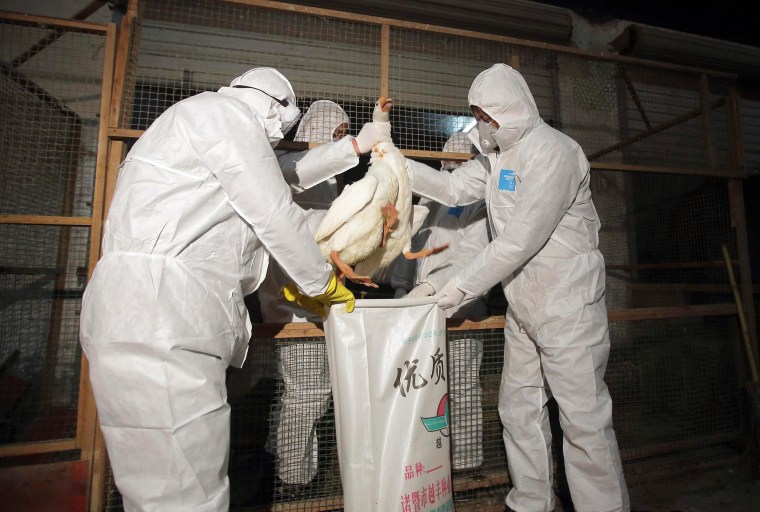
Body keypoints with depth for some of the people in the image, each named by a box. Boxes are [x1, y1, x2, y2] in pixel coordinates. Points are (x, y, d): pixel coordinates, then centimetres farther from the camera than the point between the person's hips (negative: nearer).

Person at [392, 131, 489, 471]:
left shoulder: (478, 202, 2)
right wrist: (402, 289, 8)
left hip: (459, 306, -4)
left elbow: (472, 252, -12)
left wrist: (430, 285, -23)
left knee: (461, 389, 0)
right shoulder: (429, 199, 19)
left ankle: (464, 458, 16)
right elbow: (411, 244, 18)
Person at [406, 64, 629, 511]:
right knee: (519, 407, 15)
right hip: (522, 305, 9)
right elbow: (453, 188, 10)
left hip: (567, 304, -9)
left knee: (584, 419, 0)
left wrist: (461, 286, -18)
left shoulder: (552, 151, -17)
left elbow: (521, 240, -23)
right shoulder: (498, 155, 12)